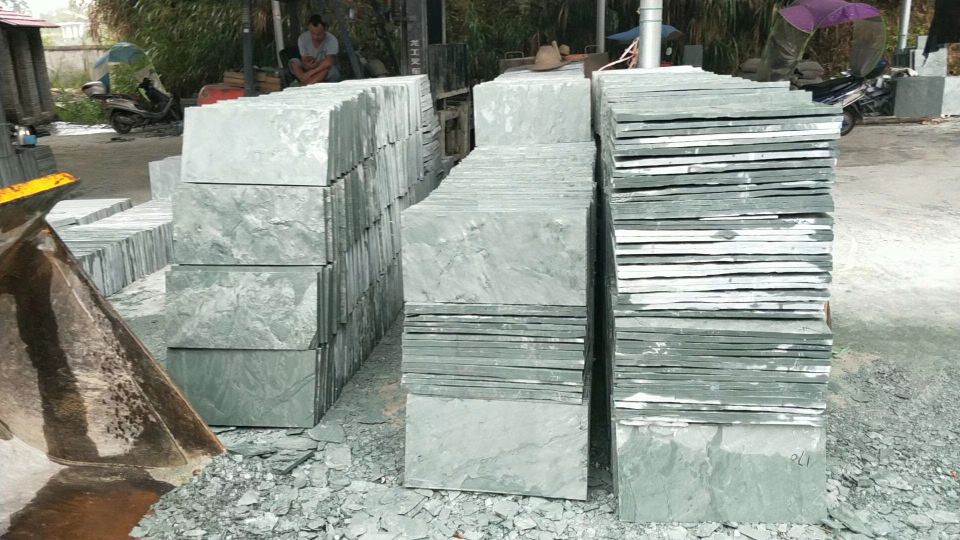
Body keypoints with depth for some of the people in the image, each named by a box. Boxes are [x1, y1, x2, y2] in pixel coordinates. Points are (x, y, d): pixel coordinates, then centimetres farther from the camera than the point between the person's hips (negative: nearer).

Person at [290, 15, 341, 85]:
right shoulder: (303, 38, -8)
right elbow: (304, 60, -10)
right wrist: (307, 63, -34)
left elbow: (329, 62, -35)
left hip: (329, 75, -3)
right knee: (294, 62, -20)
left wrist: (311, 72, -37)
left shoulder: (331, 40, -21)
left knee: (327, 66, -35)